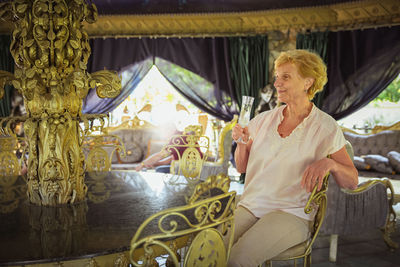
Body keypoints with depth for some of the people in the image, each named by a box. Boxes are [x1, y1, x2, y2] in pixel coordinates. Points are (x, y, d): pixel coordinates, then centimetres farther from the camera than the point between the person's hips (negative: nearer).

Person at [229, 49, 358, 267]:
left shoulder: (326, 128, -1)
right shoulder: (264, 119, 10)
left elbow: (352, 182, 1)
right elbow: (242, 167, 18)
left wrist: (329, 163, -19)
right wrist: (241, 142, -2)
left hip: (291, 213, -3)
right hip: (250, 206, 4)